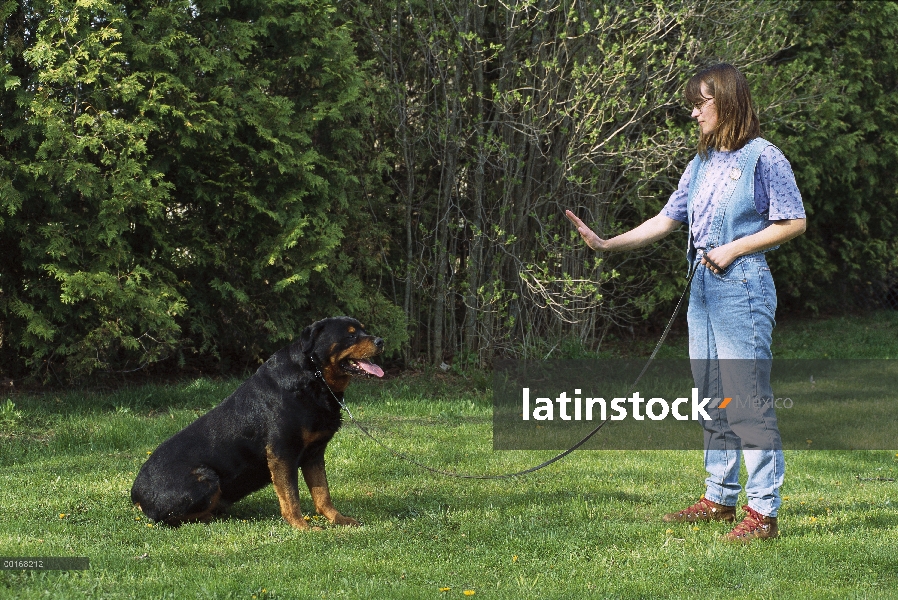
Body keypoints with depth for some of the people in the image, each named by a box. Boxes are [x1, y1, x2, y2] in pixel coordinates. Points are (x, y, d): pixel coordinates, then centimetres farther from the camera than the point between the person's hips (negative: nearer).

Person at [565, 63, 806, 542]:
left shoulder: (762, 157, -7)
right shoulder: (701, 164, 15)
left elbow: (794, 222, -7)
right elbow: (666, 220, 15)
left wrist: (734, 249, -12)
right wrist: (607, 244, 7)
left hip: (742, 286, -8)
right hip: (703, 286, 8)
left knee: (748, 398, -11)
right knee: (712, 398, 12)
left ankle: (764, 511, -10)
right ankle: (720, 497, 22)